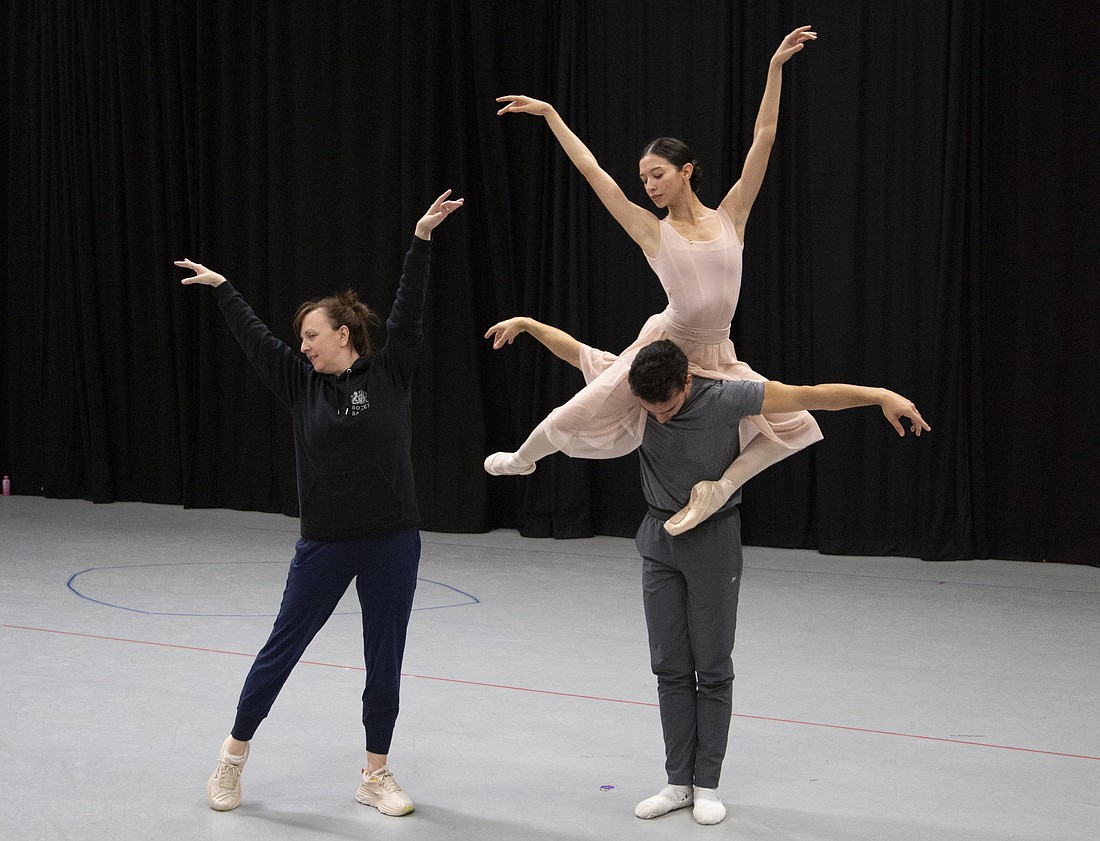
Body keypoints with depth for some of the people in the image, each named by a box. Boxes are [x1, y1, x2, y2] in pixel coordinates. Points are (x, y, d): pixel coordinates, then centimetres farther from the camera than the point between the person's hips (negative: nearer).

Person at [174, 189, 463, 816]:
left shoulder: (390, 374, -2)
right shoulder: (303, 384, 4)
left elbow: (410, 311, -9)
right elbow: (255, 336, 9)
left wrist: (422, 239, -16)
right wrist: (220, 286, 13)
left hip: (392, 542, -1)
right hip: (324, 544, 1)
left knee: (385, 659, 7)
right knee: (283, 646, 8)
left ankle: (377, 774, 21)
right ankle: (235, 753, 24)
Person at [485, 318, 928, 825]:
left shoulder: (723, 398, -24)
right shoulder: (630, 385, -11)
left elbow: (810, 395, -27)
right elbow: (576, 350, 5)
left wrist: (882, 396, -34)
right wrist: (528, 324, 9)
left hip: (713, 537, -4)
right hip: (659, 537, 4)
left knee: (713, 670, 2)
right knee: (670, 668, 7)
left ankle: (707, 785, 11)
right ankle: (678, 783, 14)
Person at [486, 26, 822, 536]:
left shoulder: (729, 218, 1)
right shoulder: (651, 231, -2)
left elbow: (763, 140, -1)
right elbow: (592, 170, -1)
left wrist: (776, 67, -3)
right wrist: (549, 114, 1)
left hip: (718, 358, 2)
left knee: (795, 426, -10)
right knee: (579, 414, 0)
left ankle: (719, 486, -4)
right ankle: (523, 458, 32)